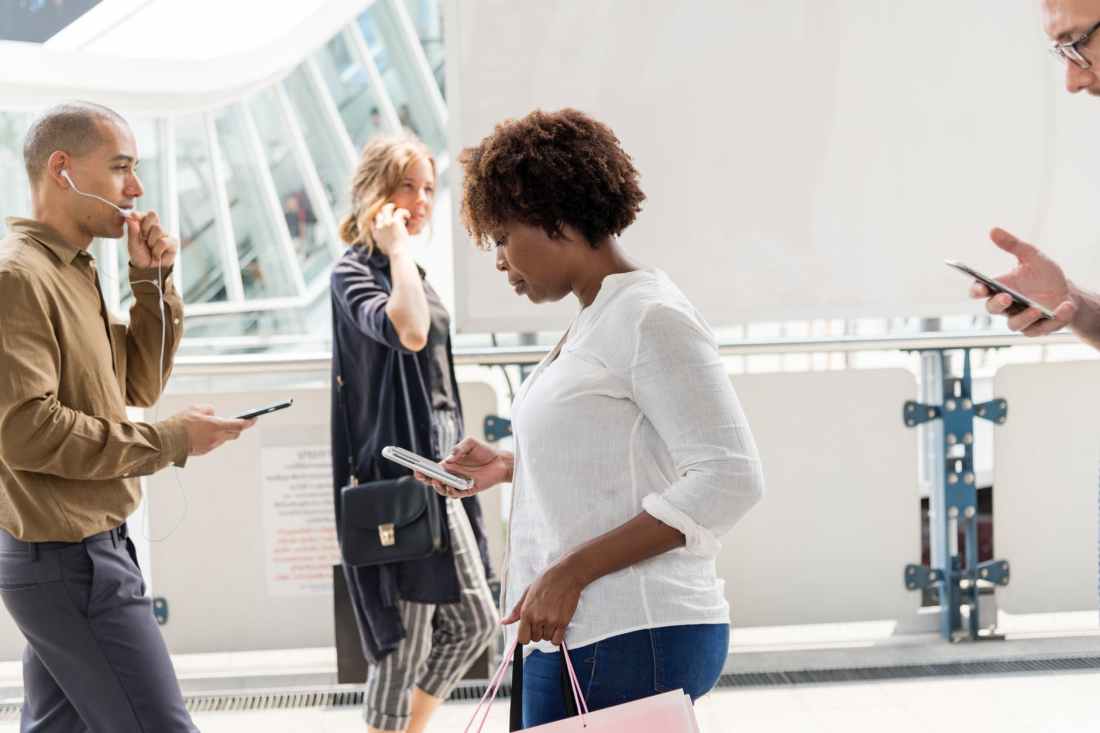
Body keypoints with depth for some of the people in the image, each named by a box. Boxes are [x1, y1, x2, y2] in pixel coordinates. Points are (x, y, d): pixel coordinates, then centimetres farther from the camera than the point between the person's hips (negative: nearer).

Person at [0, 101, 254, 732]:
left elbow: (138, 386, 17)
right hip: (71, 561, -10)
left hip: (82, 550, 10)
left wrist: (152, 282, 4)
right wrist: (170, 441, -18)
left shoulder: (74, 273, 15)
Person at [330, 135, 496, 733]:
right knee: (406, 643, -4)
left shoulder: (409, 272, 16)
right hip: (396, 475, -9)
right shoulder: (353, 272, -9)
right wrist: (397, 246, -18)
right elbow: (409, 332, -30)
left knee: (473, 622, 14)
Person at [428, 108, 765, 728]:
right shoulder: (594, 323, 16)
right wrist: (508, 466, 15)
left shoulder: (649, 316, -12)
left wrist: (572, 572, -20)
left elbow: (729, 478, -20)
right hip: (571, 637, 9)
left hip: (634, 642, -9)